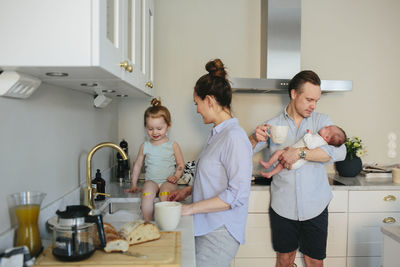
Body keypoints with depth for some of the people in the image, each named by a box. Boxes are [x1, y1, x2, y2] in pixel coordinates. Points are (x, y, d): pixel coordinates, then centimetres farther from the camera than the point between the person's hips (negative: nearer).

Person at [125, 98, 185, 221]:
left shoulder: (173, 145, 4)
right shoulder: (145, 146, 11)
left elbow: (180, 164, 8)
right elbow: (137, 165, 19)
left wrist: (176, 176, -11)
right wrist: (134, 184, 16)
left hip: (167, 181, -1)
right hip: (151, 180, 2)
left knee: (165, 192, -34)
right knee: (147, 193, -31)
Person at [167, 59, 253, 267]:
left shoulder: (234, 137, -19)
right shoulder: (217, 133, 11)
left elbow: (237, 194, -22)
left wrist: (191, 208, -18)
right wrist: (189, 190, 12)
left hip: (220, 234, -8)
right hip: (206, 227, 8)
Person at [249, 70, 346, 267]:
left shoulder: (322, 121, 2)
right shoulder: (272, 125, 0)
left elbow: (339, 151, -14)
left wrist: (300, 153, -23)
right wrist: (255, 138, -25)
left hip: (315, 206, 1)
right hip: (283, 207, 0)